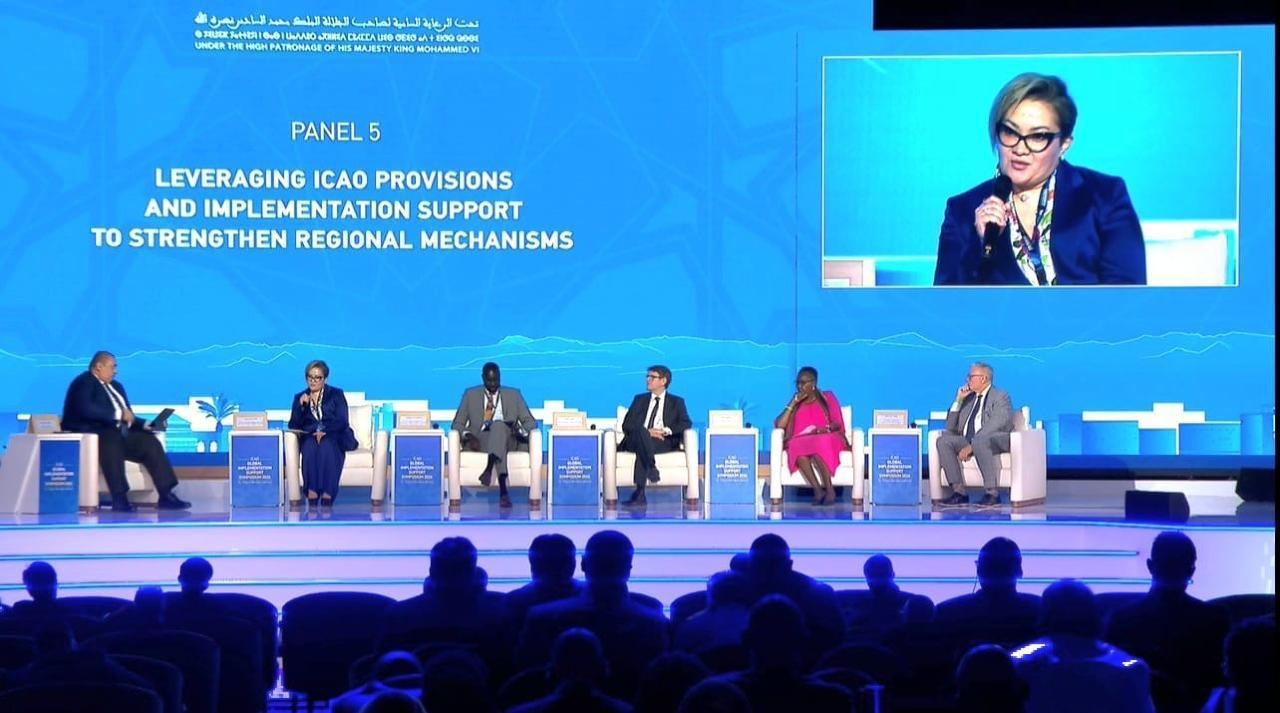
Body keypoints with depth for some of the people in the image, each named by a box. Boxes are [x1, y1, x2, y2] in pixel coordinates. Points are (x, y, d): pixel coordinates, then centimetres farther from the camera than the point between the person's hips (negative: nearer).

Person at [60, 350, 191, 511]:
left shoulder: (116, 386, 25)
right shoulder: (83, 383, -3)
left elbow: (128, 418, 24)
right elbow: (86, 409, -22)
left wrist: (145, 425, 4)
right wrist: (118, 414, -19)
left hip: (119, 434, 9)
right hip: (91, 435, -9)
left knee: (150, 442, -11)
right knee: (112, 440, -39)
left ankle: (166, 496, -17)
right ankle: (119, 498, -43)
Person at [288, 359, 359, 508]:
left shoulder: (336, 394, 11)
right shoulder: (299, 397, 17)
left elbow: (342, 422, -1)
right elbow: (293, 426, 6)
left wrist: (324, 430, -18)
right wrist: (301, 406, -9)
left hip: (333, 437, -1)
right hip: (309, 437, 2)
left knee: (326, 446, -37)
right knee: (310, 446, -35)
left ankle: (327, 496, -43)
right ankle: (311, 494, -42)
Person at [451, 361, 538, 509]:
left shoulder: (513, 395, 16)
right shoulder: (471, 395, 15)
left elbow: (530, 421, 10)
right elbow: (458, 423, 11)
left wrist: (522, 432, -14)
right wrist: (468, 435, -12)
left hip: (508, 440, 1)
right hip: (480, 441, -1)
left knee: (499, 425, -37)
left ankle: (489, 468, -59)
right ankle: (503, 490, -56)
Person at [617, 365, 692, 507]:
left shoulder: (676, 402, 20)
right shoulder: (639, 399, 26)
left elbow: (686, 424, 4)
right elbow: (627, 425, 12)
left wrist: (666, 431, -15)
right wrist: (647, 431, -9)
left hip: (665, 442, -2)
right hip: (636, 440, 2)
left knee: (641, 451, -38)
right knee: (640, 431, -37)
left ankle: (640, 493, -48)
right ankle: (652, 467, -52)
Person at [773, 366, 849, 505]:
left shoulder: (827, 398, 14)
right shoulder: (795, 403, 19)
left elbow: (837, 423, 6)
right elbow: (779, 425, 4)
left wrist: (825, 429, -15)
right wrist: (794, 403, 1)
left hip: (827, 440, -2)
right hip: (800, 441, 2)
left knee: (817, 445, -39)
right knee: (797, 447, -36)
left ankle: (829, 489, -37)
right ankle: (818, 490, -41)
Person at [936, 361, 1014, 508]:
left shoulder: (1001, 396, 0)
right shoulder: (969, 398, 21)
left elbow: (995, 425, -16)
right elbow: (951, 427, 20)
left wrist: (971, 446, -24)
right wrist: (958, 400, 10)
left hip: (997, 440, -7)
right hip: (968, 441, 7)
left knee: (979, 441, -40)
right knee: (943, 440, -19)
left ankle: (992, 493, -36)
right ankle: (959, 492, -24)